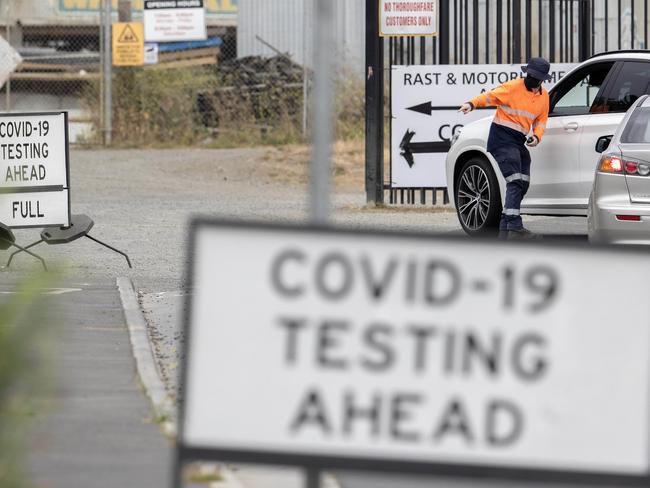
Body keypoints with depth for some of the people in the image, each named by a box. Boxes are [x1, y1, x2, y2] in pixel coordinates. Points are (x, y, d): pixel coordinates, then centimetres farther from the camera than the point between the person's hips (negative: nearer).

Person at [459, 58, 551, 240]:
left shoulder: (543, 96, 9)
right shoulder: (513, 87, -11)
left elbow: (541, 120, 18)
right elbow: (491, 96, -13)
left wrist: (537, 136, -2)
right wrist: (472, 104, -31)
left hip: (519, 142, 8)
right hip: (502, 137, -8)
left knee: (522, 184, 6)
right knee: (515, 182, -19)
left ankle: (505, 228, 14)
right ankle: (515, 228, -26)